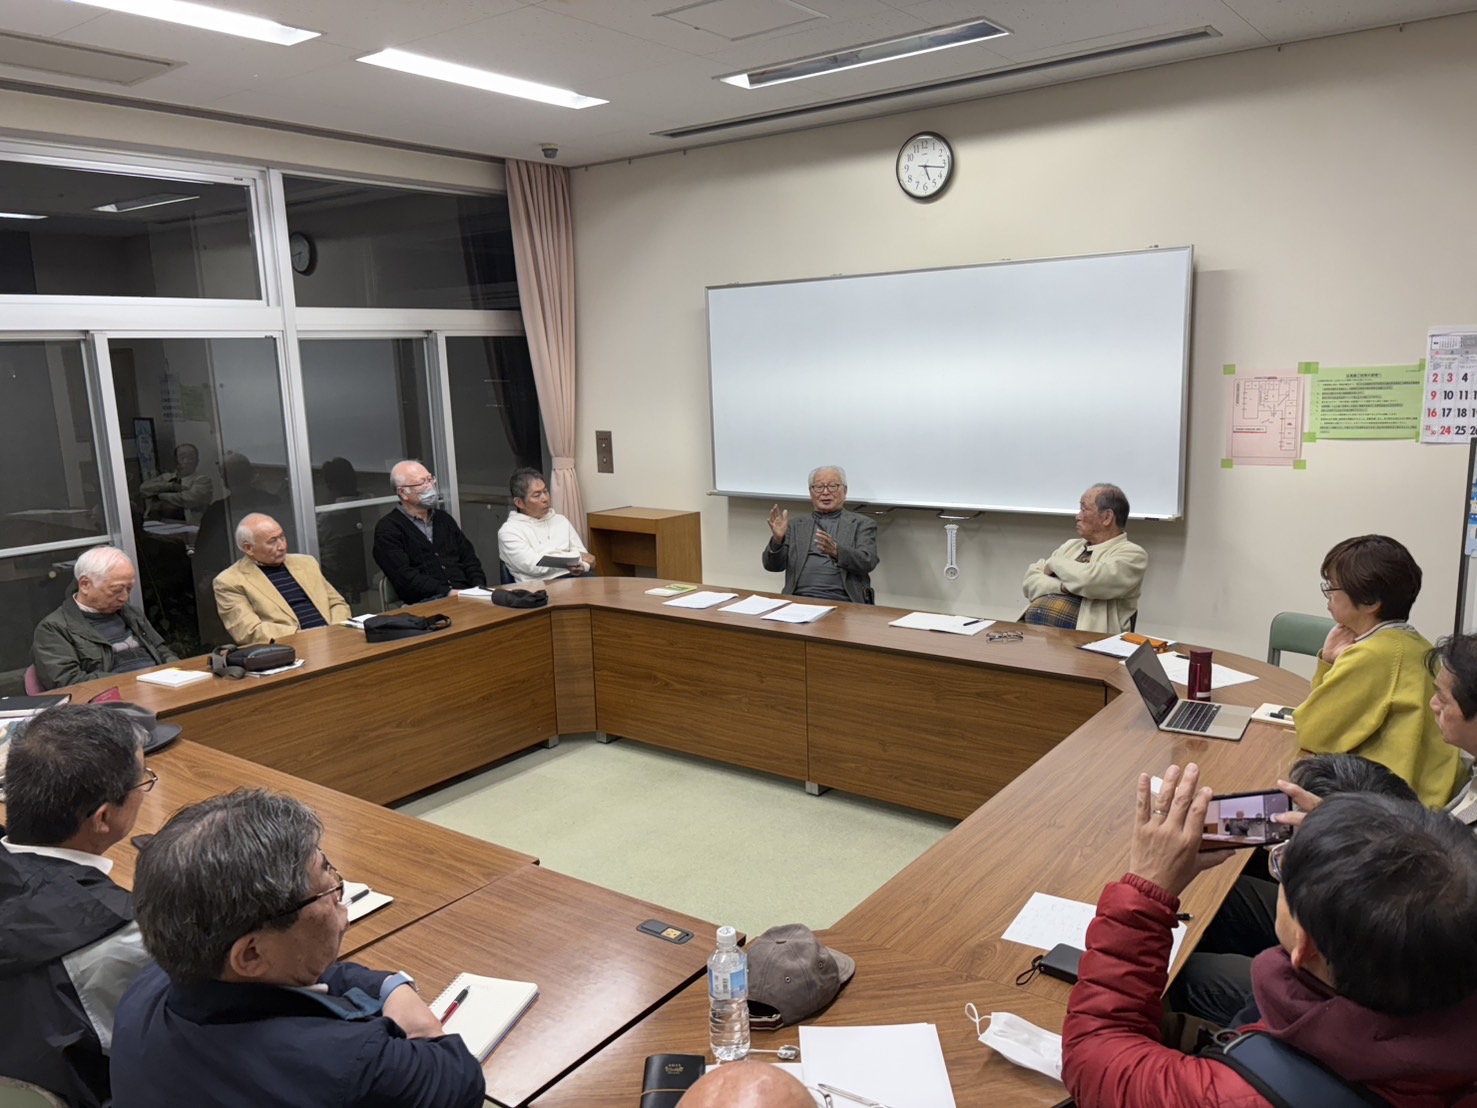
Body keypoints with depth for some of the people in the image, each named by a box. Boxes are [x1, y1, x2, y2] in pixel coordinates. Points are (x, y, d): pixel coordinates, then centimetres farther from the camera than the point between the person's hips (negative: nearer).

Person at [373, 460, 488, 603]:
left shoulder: (443, 518, 21)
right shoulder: (387, 529, 1)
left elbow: (469, 558, 19)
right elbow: (405, 577, -11)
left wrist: (479, 589, -1)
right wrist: (448, 592, -19)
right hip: (426, 603, -6)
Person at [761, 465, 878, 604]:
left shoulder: (862, 524, 12)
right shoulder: (797, 526, 19)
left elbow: (867, 563, -5)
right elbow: (773, 565, 10)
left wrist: (836, 551, -24)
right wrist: (777, 540, -11)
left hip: (841, 602, -2)